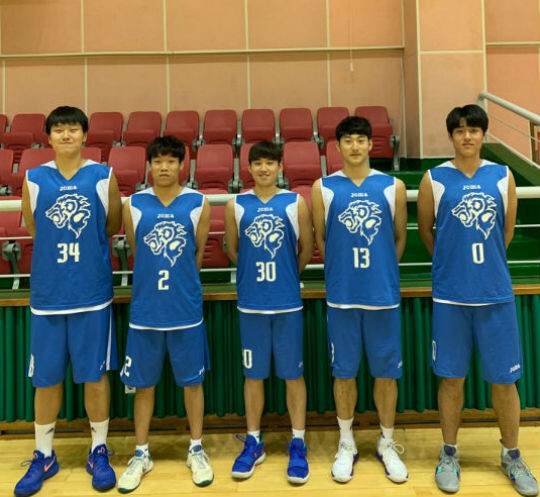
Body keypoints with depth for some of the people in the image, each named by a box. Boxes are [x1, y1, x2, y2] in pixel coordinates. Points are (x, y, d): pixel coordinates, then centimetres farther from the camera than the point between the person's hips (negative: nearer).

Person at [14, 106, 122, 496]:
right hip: (47, 293, 2)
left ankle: (99, 452, 25)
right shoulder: (33, 179, 3)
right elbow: (32, 229, 12)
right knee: (46, 377, 10)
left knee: (95, 375, 7)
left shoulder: (104, 177, 0)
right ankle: (44, 456, 29)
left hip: (92, 293, -1)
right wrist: (59, 250, 12)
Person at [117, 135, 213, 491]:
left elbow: (199, 253, 8)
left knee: (192, 380, 10)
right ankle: (141, 454, 28)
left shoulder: (198, 204, -2)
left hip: (186, 309, -1)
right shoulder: (134, 205, 1)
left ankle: (197, 450, 28)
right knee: (143, 383, 11)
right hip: (145, 309, 1)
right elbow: (134, 251, 11)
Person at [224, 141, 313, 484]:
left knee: (293, 374, 6)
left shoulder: (296, 203, 0)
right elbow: (232, 249, 12)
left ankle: (298, 444, 20)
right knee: (254, 374, 11)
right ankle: (254, 442, 26)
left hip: (288, 302, -1)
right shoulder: (236, 205, 3)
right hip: (250, 303, 1)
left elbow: (306, 249, 7)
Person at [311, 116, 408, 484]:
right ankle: (347, 444, 28)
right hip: (342, 296, 0)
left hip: (384, 294, 1)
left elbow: (400, 237, 10)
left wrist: (381, 271, 10)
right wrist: (343, 271, 8)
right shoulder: (323, 188, 0)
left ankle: (387, 444, 29)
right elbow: (320, 239, 8)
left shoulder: (393, 186, 1)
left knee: (386, 371, 10)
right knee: (344, 372, 10)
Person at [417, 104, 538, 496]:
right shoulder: (434, 179, -2)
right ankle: (450, 454, 26)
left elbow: (507, 230, 11)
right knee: (452, 377, 8)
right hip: (450, 296, -1)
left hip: (496, 293, 2)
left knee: (504, 378, 9)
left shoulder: (503, 176, 3)